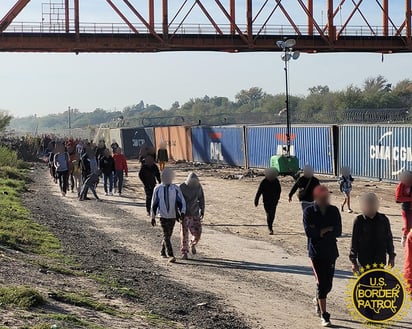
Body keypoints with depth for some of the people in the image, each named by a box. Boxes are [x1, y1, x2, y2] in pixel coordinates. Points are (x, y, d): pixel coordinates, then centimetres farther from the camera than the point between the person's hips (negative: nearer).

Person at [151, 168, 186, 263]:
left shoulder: (176, 189, -1)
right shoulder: (158, 189, 1)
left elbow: (181, 201, -2)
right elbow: (154, 203, 8)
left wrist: (182, 212, -18)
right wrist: (153, 217, 9)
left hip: (173, 216, 2)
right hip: (163, 216, -2)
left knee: (168, 235, 13)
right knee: (166, 236, -11)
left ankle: (163, 251, 34)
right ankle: (171, 255, -14)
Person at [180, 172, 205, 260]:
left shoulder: (198, 186, 0)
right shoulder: (182, 187, -9)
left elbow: (201, 199, 9)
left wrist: (202, 211, 5)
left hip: (195, 214, 3)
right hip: (185, 214, -3)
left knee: (197, 233, 0)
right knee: (184, 233, -3)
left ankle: (193, 244, 32)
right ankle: (184, 252, 7)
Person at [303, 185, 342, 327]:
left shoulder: (334, 211, 4)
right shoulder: (309, 212, -2)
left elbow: (338, 231, -4)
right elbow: (309, 232, -13)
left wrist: (320, 231, -13)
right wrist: (328, 230, -10)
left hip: (331, 251, 3)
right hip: (316, 252, -3)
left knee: (328, 284, 7)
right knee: (322, 283, -7)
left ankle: (318, 300, 39)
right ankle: (324, 315, 0)